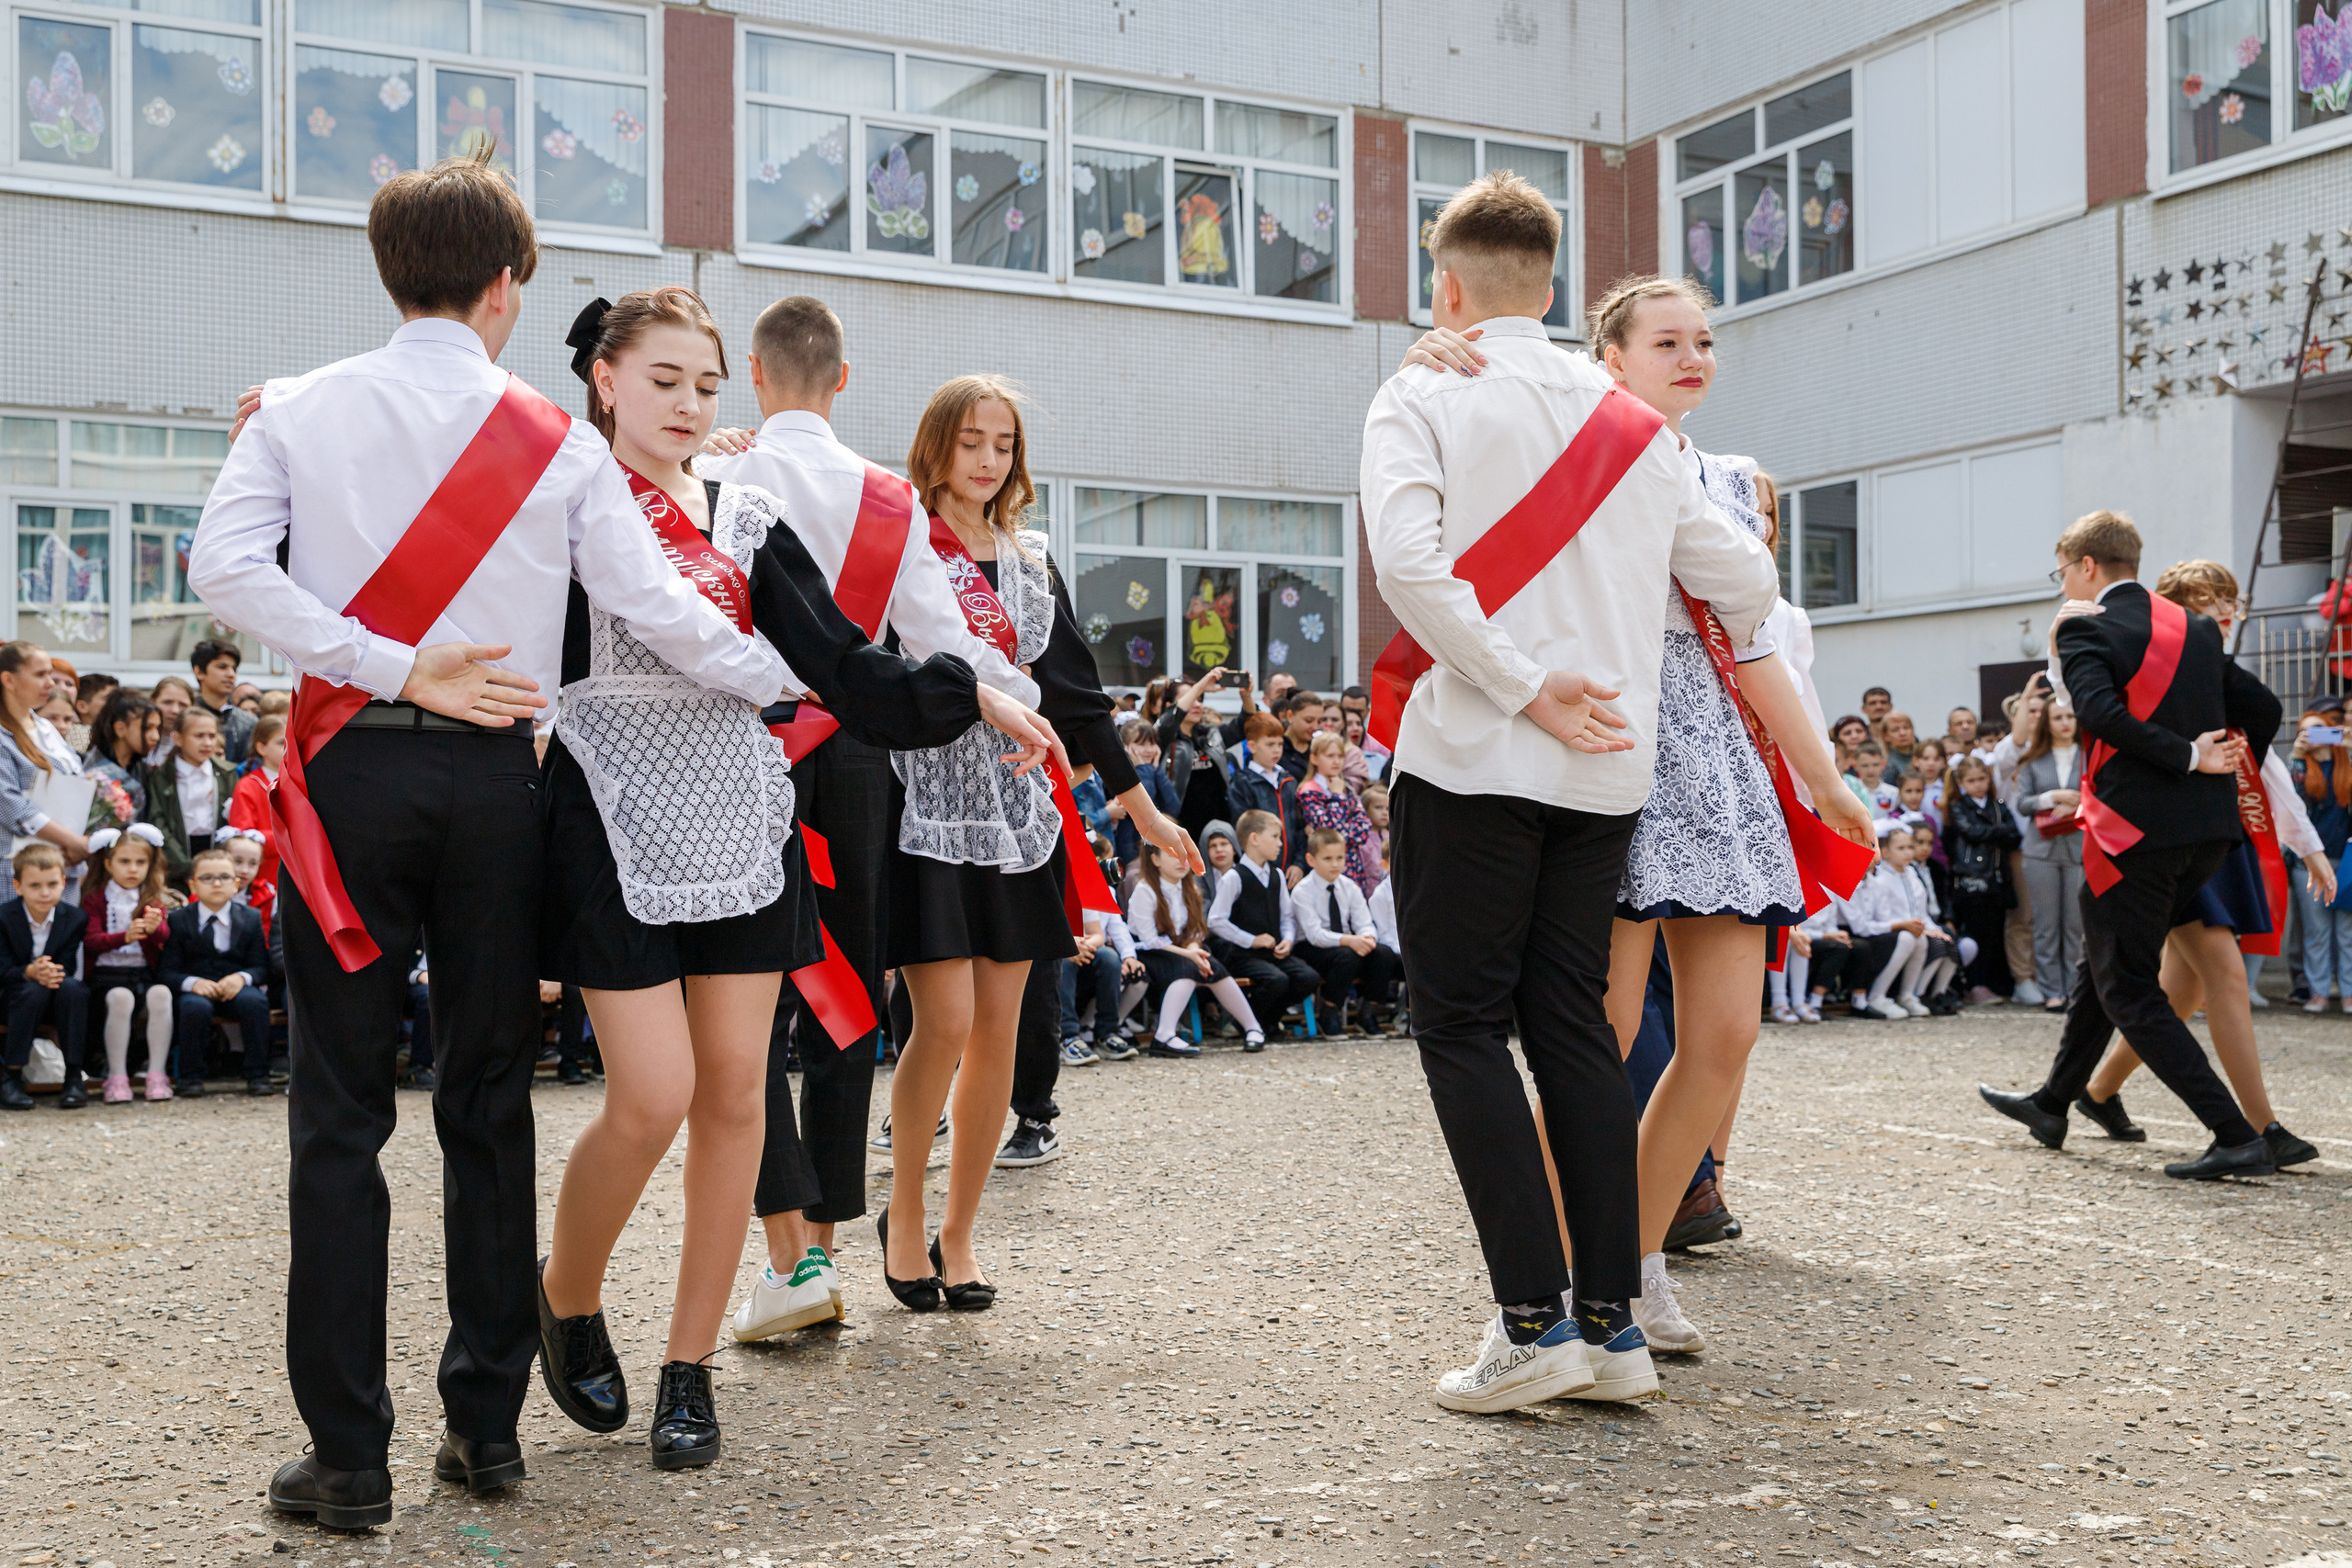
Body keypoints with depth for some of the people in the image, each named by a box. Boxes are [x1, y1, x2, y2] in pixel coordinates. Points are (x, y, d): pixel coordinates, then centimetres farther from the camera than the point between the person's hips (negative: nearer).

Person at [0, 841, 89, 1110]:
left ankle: (73, 1076, -27)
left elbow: (68, 967, -8)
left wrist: (53, 974, -34)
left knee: (72, 987, -32)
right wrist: (30, 973, -35)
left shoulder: (75, 919, -6)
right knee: (34, 991, -36)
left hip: (58, 1003, 2)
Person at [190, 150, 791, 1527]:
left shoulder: (299, 411, 4)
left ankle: (350, 1455, 5)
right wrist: (793, 686, 8)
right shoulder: (559, 440, 2)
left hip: (353, 774, 0)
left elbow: (226, 568, -9)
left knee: (341, 1112, 4)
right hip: (496, 781, 0)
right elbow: (654, 602, -3)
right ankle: (487, 1424, 16)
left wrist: (393, 673, -10)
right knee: (491, 1104, 10)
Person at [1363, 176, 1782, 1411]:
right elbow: (1743, 580, 16)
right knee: (1571, 1023, 10)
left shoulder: (1421, 398, 0)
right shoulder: (1632, 423, 14)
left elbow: (1409, 563, -18)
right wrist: (1717, 642, 37)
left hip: (1470, 756, -5)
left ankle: (1532, 1324, -3)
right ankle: (1611, 1324, 9)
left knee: (1462, 1025, 1)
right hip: (1607, 767, 5)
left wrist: (1527, 688, -15)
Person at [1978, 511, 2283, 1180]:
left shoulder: (2085, 628, -7)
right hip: (2208, 830, 8)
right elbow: (2261, 706, 12)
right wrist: (2229, 772, 21)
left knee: (2129, 990, 1)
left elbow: (2101, 711, -24)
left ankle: (2236, 1136, -5)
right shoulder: (2196, 627, 13)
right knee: (2109, 964, 21)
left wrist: (2190, 758, -17)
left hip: (2134, 828, -8)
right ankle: (2052, 1104, 34)